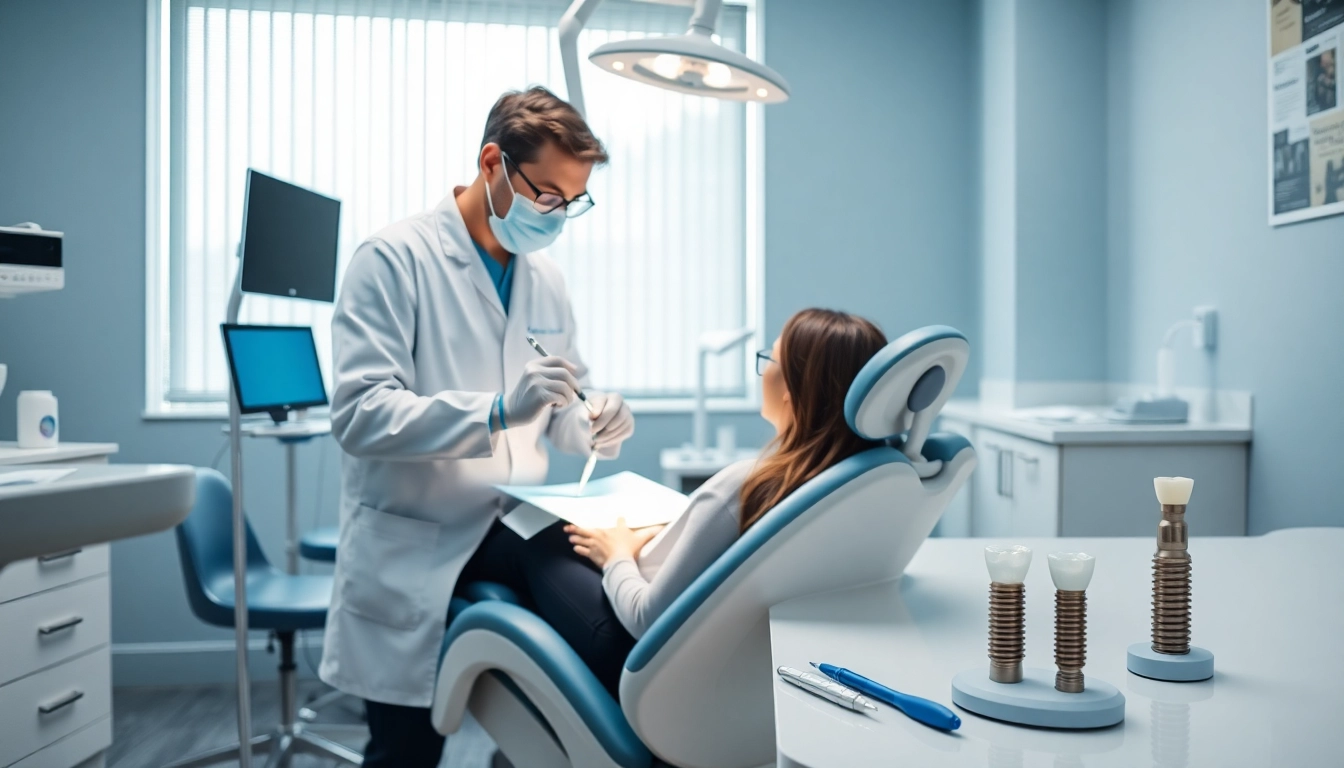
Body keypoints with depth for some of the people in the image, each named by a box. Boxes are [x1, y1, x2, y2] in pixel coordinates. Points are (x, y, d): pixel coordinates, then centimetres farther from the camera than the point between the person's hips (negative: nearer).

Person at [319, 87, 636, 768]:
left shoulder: (546, 279, 9)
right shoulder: (396, 259, -10)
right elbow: (359, 413, -19)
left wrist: (594, 422, -8)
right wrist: (496, 412, -30)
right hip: (414, 572, -5)